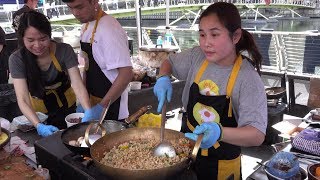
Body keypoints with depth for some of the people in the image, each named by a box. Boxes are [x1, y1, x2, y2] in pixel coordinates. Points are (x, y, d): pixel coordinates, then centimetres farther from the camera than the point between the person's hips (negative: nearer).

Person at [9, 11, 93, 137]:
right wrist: (39, 126, -44)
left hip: (66, 108, 0)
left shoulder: (64, 51, -24)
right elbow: (23, 100, -28)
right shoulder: (17, 59, -23)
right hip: (38, 113, 0)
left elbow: (78, 85, -29)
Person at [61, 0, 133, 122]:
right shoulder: (86, 26, 5)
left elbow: (126, 74, -27)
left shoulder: (108, 28, -21)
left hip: (110, 109, -8)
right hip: (91, 103, 8)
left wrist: (102, 107, -26)